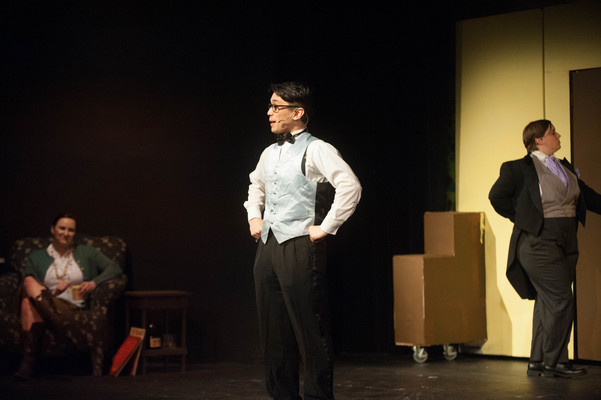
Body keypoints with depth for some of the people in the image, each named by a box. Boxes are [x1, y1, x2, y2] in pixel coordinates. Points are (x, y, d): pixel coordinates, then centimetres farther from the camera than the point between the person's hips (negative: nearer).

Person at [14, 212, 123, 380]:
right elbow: (28, 284, 11)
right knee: (29, 282, -36)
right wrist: (53, 292, -8)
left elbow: (115, 269, 12)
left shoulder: (85, 252, 22)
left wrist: (94, 283, -7)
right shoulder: (36, 257, 23)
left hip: (73, 308, -2)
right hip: (44, 305, 2)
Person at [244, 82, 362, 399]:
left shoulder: (316, 150, -7)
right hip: (267, 245, 8)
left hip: (299, 246, -8)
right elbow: (256, 185, 37)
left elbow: (350, 186, -20)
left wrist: (325, 228, -17)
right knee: (273, 332, 11)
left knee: (310, 330, -5)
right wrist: (254, 217, 23)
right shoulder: (269, 153, 16)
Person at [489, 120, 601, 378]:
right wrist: (523, 219, -4)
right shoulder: (519, 169, -5)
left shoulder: (566, 168, 16)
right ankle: (553, 361, -4)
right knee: (561, 301, -13)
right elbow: (497, 196, -3)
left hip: (567, 242, 7)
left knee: (547, 304, 9)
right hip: (539, 243, -7)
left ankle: (538, 363, 13)